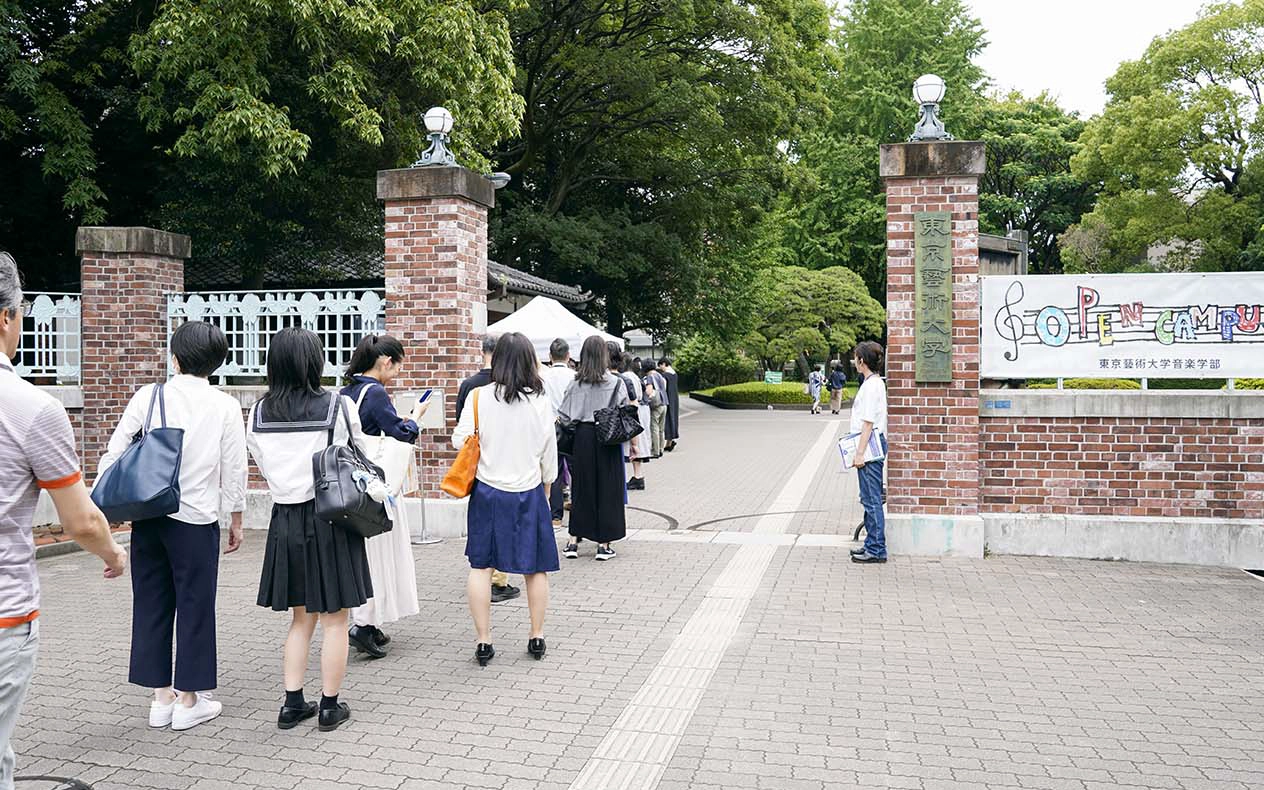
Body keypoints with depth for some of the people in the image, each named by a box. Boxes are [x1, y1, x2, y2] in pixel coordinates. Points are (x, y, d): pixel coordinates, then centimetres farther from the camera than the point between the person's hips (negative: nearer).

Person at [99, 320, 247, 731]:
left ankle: (161, 697, 22)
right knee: (194, 606, 8)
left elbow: (113, 455, -3)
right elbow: (234, 470, -3)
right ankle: (188, 700, 17)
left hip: (148, 516, 3)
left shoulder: (148, 396, -3)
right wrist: (236, 518, 9)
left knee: (151, 604, 14)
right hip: (196, 520, -2)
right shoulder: (225, 406, -7)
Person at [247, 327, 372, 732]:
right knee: (334, 619, 7)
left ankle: (293, 702, 20)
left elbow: (264, 467, 8)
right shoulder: (339, 406, -13)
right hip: (331, 518, -4)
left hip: (285, 520, 4)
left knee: (301, 618, 18)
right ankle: (330, 706, 15)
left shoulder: (259, 413, 0)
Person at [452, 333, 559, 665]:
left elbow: (459, 440, -7)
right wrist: (546, 489, 15)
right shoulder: (540, 401, -7)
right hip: (528, 491, 0)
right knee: (536, 567, 13)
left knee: (481, 566, 9)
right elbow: (549, 451, 0)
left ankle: (483, 641, 12)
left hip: (488, 491, 0)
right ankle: (536, 637, 22)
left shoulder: (479, 397, -9)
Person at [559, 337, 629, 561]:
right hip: (607, 440, -2)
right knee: (606, 489, 6)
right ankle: (604, 543, 8)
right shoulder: (615, 382, -7)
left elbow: (565, 417, -1)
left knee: (581, 488, 12)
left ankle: (574, 540, 13)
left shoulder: (576, 383, -2)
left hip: (582, 437, 2)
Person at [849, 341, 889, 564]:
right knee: (869, 499, 16)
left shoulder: (871, 385, -16)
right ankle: (872, 544, 25)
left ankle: (876, 550, -2)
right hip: (872, 447, 11)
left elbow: (868, 423, -20)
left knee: (872, 500, -6)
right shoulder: (874, 383, 16)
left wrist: (860, 453, -19)